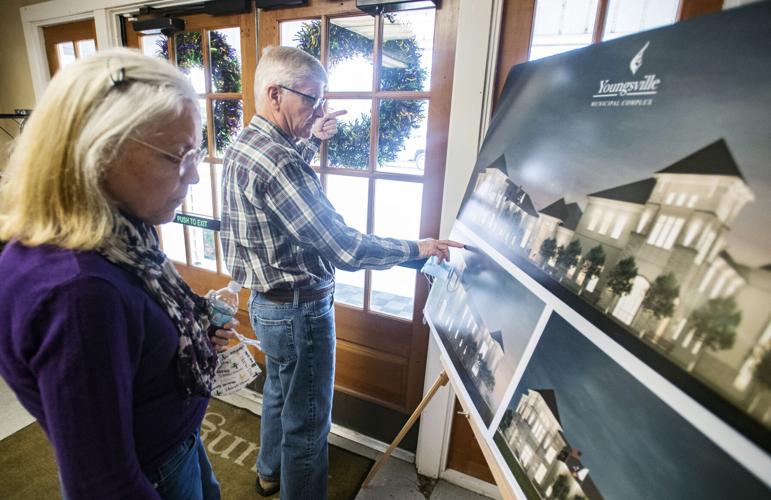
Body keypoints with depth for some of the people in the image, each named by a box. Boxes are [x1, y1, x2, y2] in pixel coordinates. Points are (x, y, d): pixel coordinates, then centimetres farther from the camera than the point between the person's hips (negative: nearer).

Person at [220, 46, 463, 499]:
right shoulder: (276, 161, -27)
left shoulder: (242, 147, 4)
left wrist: (311, 140, 20)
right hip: (300, 311, -11)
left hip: (267, 303, 11)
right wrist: (416, 248, -18)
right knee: (307, 422, 11)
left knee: (279, 392, 30)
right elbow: (345, 249, -30)